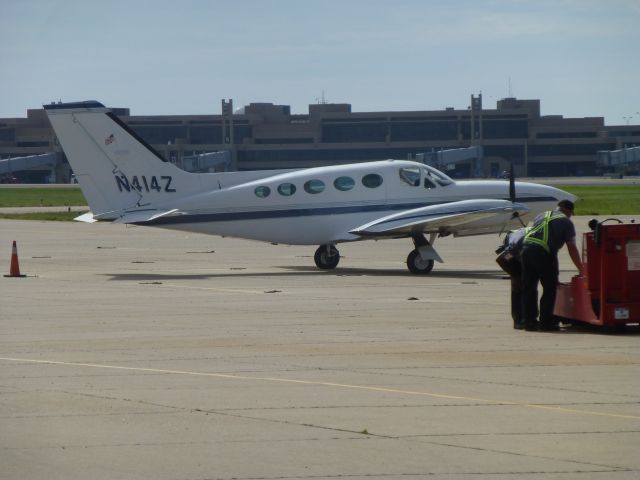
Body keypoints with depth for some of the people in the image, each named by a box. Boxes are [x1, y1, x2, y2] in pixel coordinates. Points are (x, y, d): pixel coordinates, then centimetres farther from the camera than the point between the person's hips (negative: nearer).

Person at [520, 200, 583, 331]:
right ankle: (545, 322, 5)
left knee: (529, 287, 11)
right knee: (550, 288, 6)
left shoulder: (541, 216, 27)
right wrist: (581, 269, 15)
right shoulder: (566, 222, 11)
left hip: (527, 247, 5)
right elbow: (572, 248, 8)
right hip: (544, 252, -5)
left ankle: (529, 321, 13)